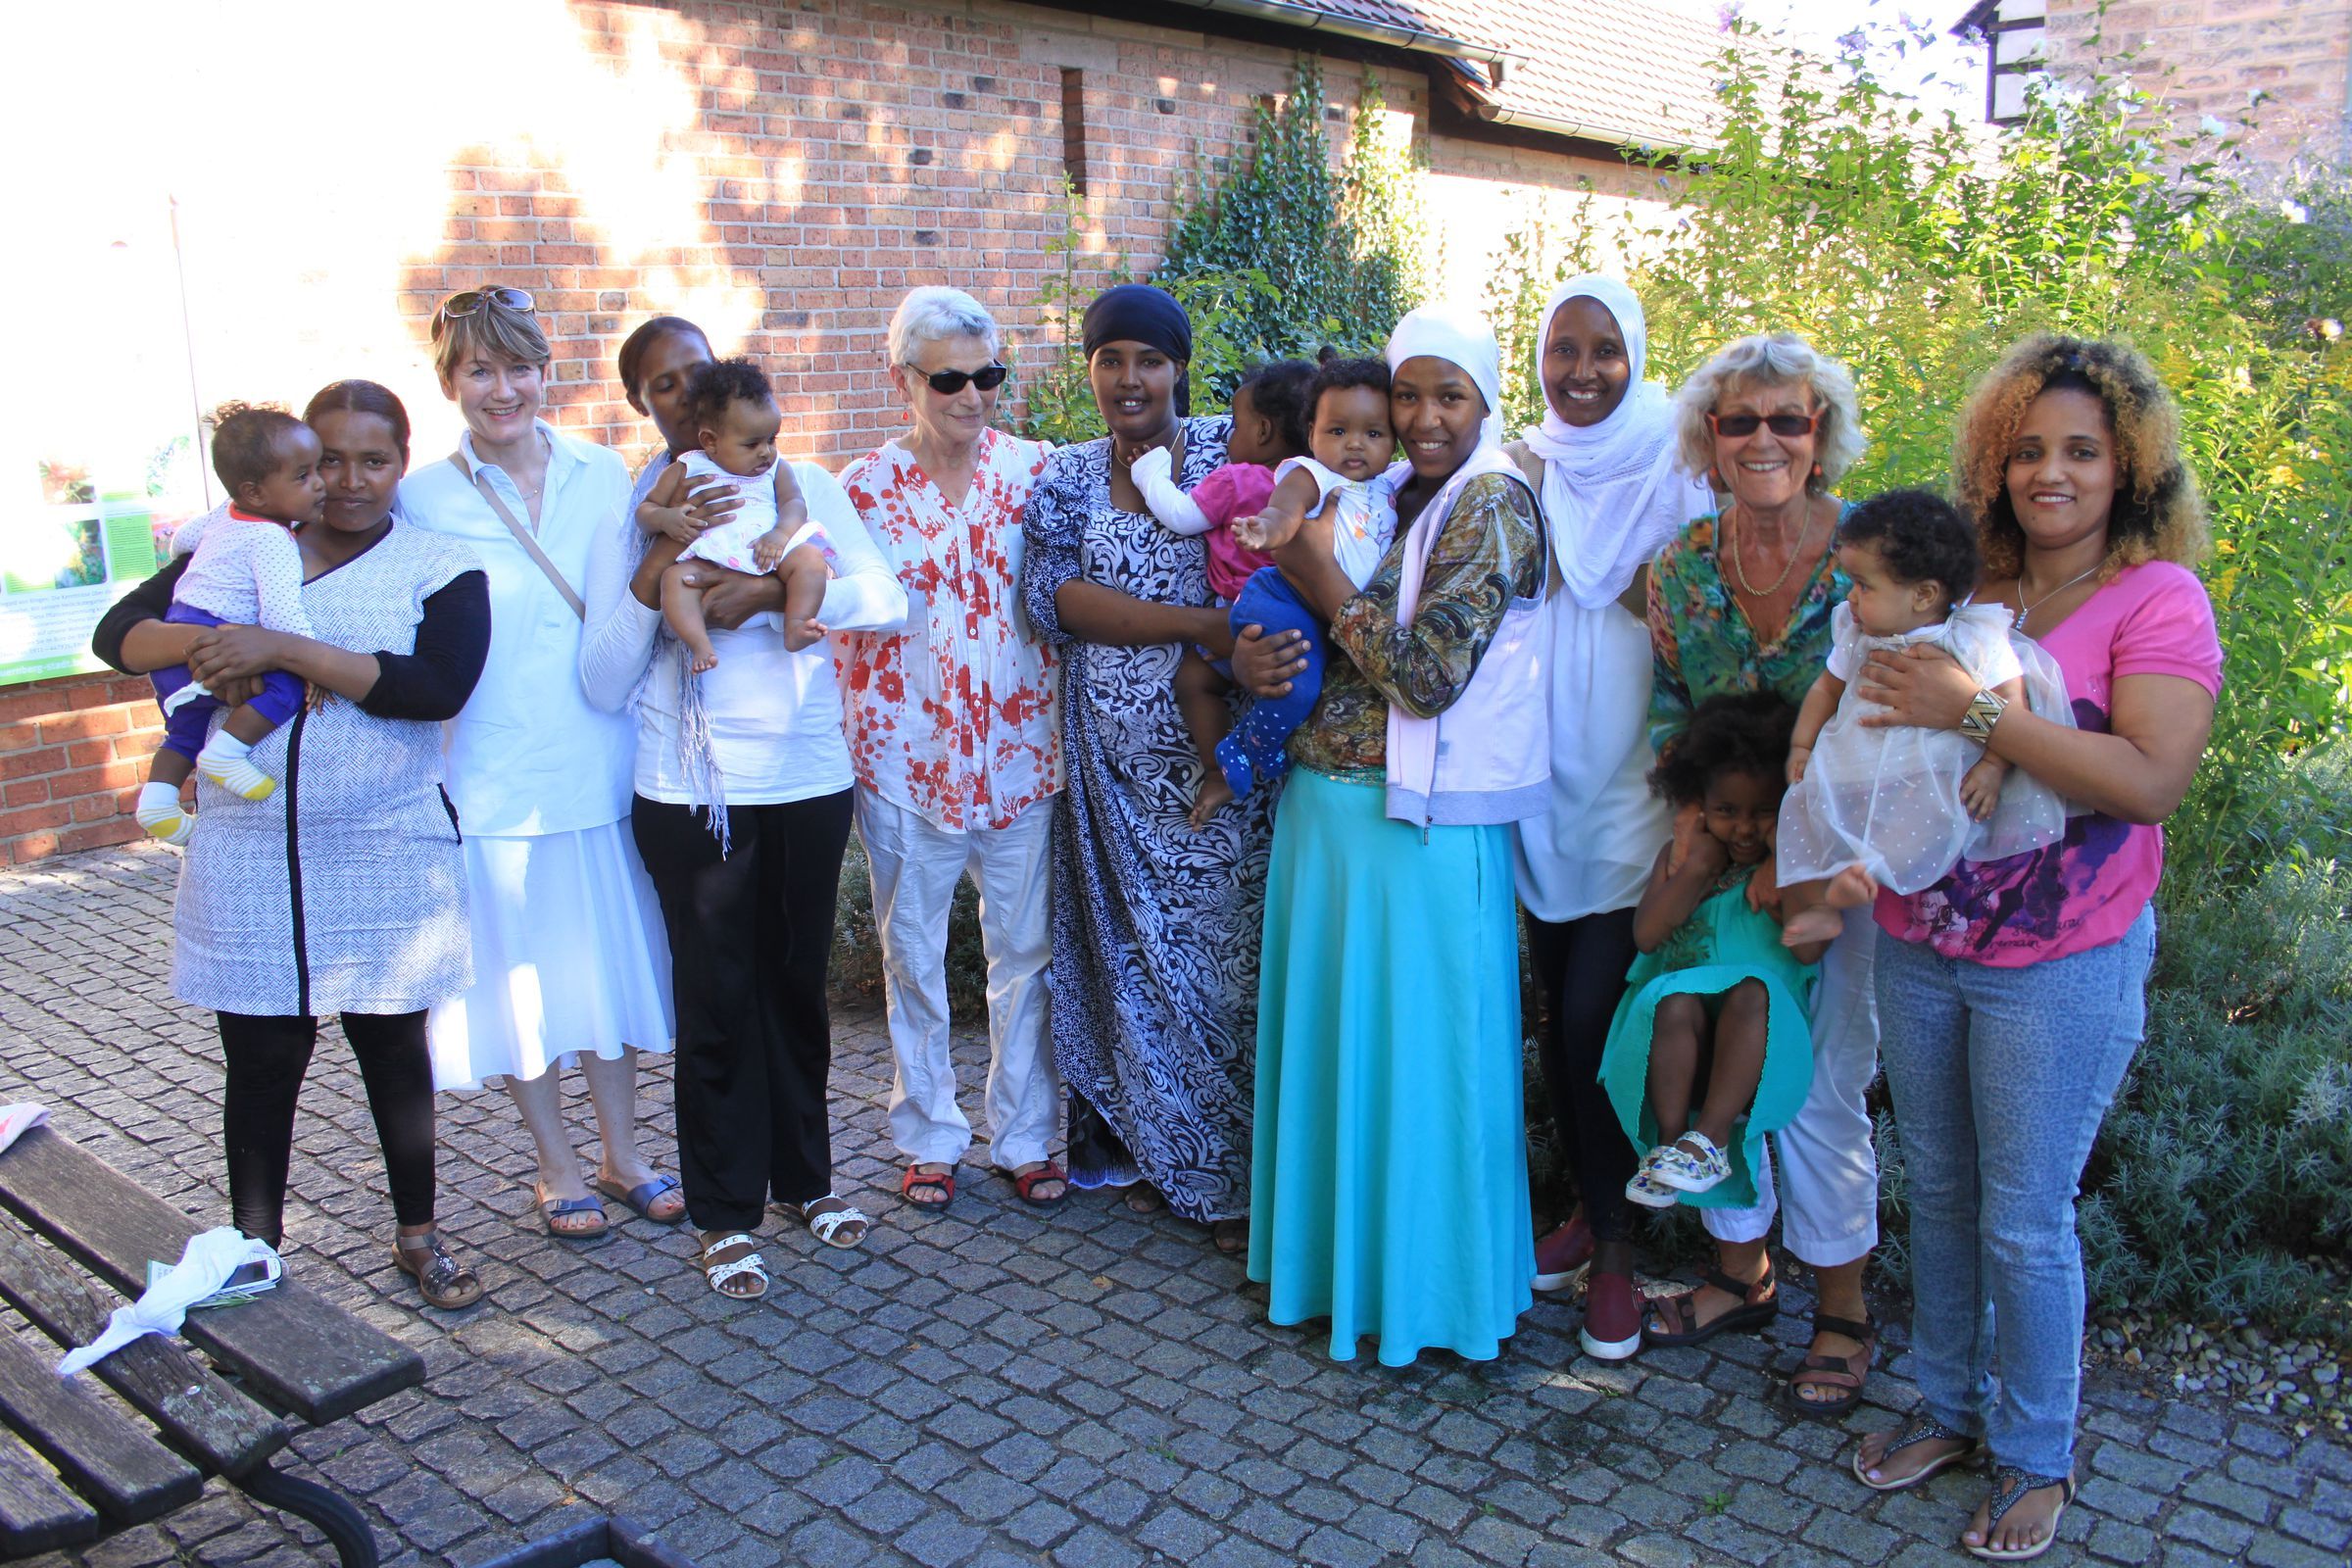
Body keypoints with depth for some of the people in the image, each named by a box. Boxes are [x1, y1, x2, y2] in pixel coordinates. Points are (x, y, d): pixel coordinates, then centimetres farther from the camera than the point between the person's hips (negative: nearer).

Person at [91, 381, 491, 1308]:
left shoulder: (439, 568, -1)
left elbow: (439, 687, -18)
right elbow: (116, 633, 6)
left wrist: (285, 651, -22)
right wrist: (198, 642, -17)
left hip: (385, 866, -2)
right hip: (245, 861, 2)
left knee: (394, 1052, 12)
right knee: (260, 1064, 8)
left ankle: (418, 1236, 29)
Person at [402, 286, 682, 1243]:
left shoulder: (603, 476, 4)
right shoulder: (422, 501, -5)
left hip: (601, 768, 3)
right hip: (493, 778, -2)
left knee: (611, 962, 13)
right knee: (518, 974, 10)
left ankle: (620, 1155, 31)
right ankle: (555, 1167, 29)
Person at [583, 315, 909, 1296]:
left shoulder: (799, 487, 5)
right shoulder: (626, 517, 4)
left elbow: (886, 598, -10)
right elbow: (602, 685, -4)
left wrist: (770, 591, -21)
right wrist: (653, 573, -16)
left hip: (807, 780, 1)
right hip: (689, 795, -1)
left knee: (798, 985, 12)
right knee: (716, 1001, 3)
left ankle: (804, 1178, 31)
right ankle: (727, 1215, 19)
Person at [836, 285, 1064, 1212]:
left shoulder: (1038, 472, 1)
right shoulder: (864, 489, -1)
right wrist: (852, 745, -8)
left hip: (1020, 755, 1)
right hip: (908, 759, 0)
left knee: (1025, 951, 9)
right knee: (913, 959, 11)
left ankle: (1025, 1136, 26)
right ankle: (929, 1137, 28)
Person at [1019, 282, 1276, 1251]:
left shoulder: (1228, 451, 2)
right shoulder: (1068, 477, 8)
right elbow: (1052, 594, -8)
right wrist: (1196, 622, -18)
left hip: (1215, 750, -2)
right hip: (1113, 753, 3)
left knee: (1222, 946, 1)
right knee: (1130, 945, 10)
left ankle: (1229, 1176, 15)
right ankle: (1150, 1151, 26)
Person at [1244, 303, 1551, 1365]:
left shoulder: (1492, 504, -11)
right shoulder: (1392, 499, 12)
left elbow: (1430, 676, -20)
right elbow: (1310, 640, 18)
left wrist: (1324, 579, -13)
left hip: (1422, 825, -8)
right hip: (1325, 805, 8)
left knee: (1414, 1053, 3)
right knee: (1332, 1036, 17)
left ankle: (1431, 1290, 21)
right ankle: (1339, 1254, 35)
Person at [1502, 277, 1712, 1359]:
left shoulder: (1675, 469, -5)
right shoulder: (1518, 475, 7)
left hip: (1631, 785, -4)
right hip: (1540, 782, 4)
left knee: (1593, 1015, -6)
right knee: (1559, 1009, 12)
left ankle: (1612, 1243, 13)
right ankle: (1589, 1203, 30)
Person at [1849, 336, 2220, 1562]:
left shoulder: (2158, 597, -9)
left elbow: (2151, 780, -23)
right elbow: (1879, 733, 15)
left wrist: (1975, 711, -24)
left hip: (2063, 966, -5)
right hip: (1918, 945, 5)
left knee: (2024, 1221, 5)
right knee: (1937, 1194, 17)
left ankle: (2037, 1456, 27)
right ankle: (1948, 1407, 37)